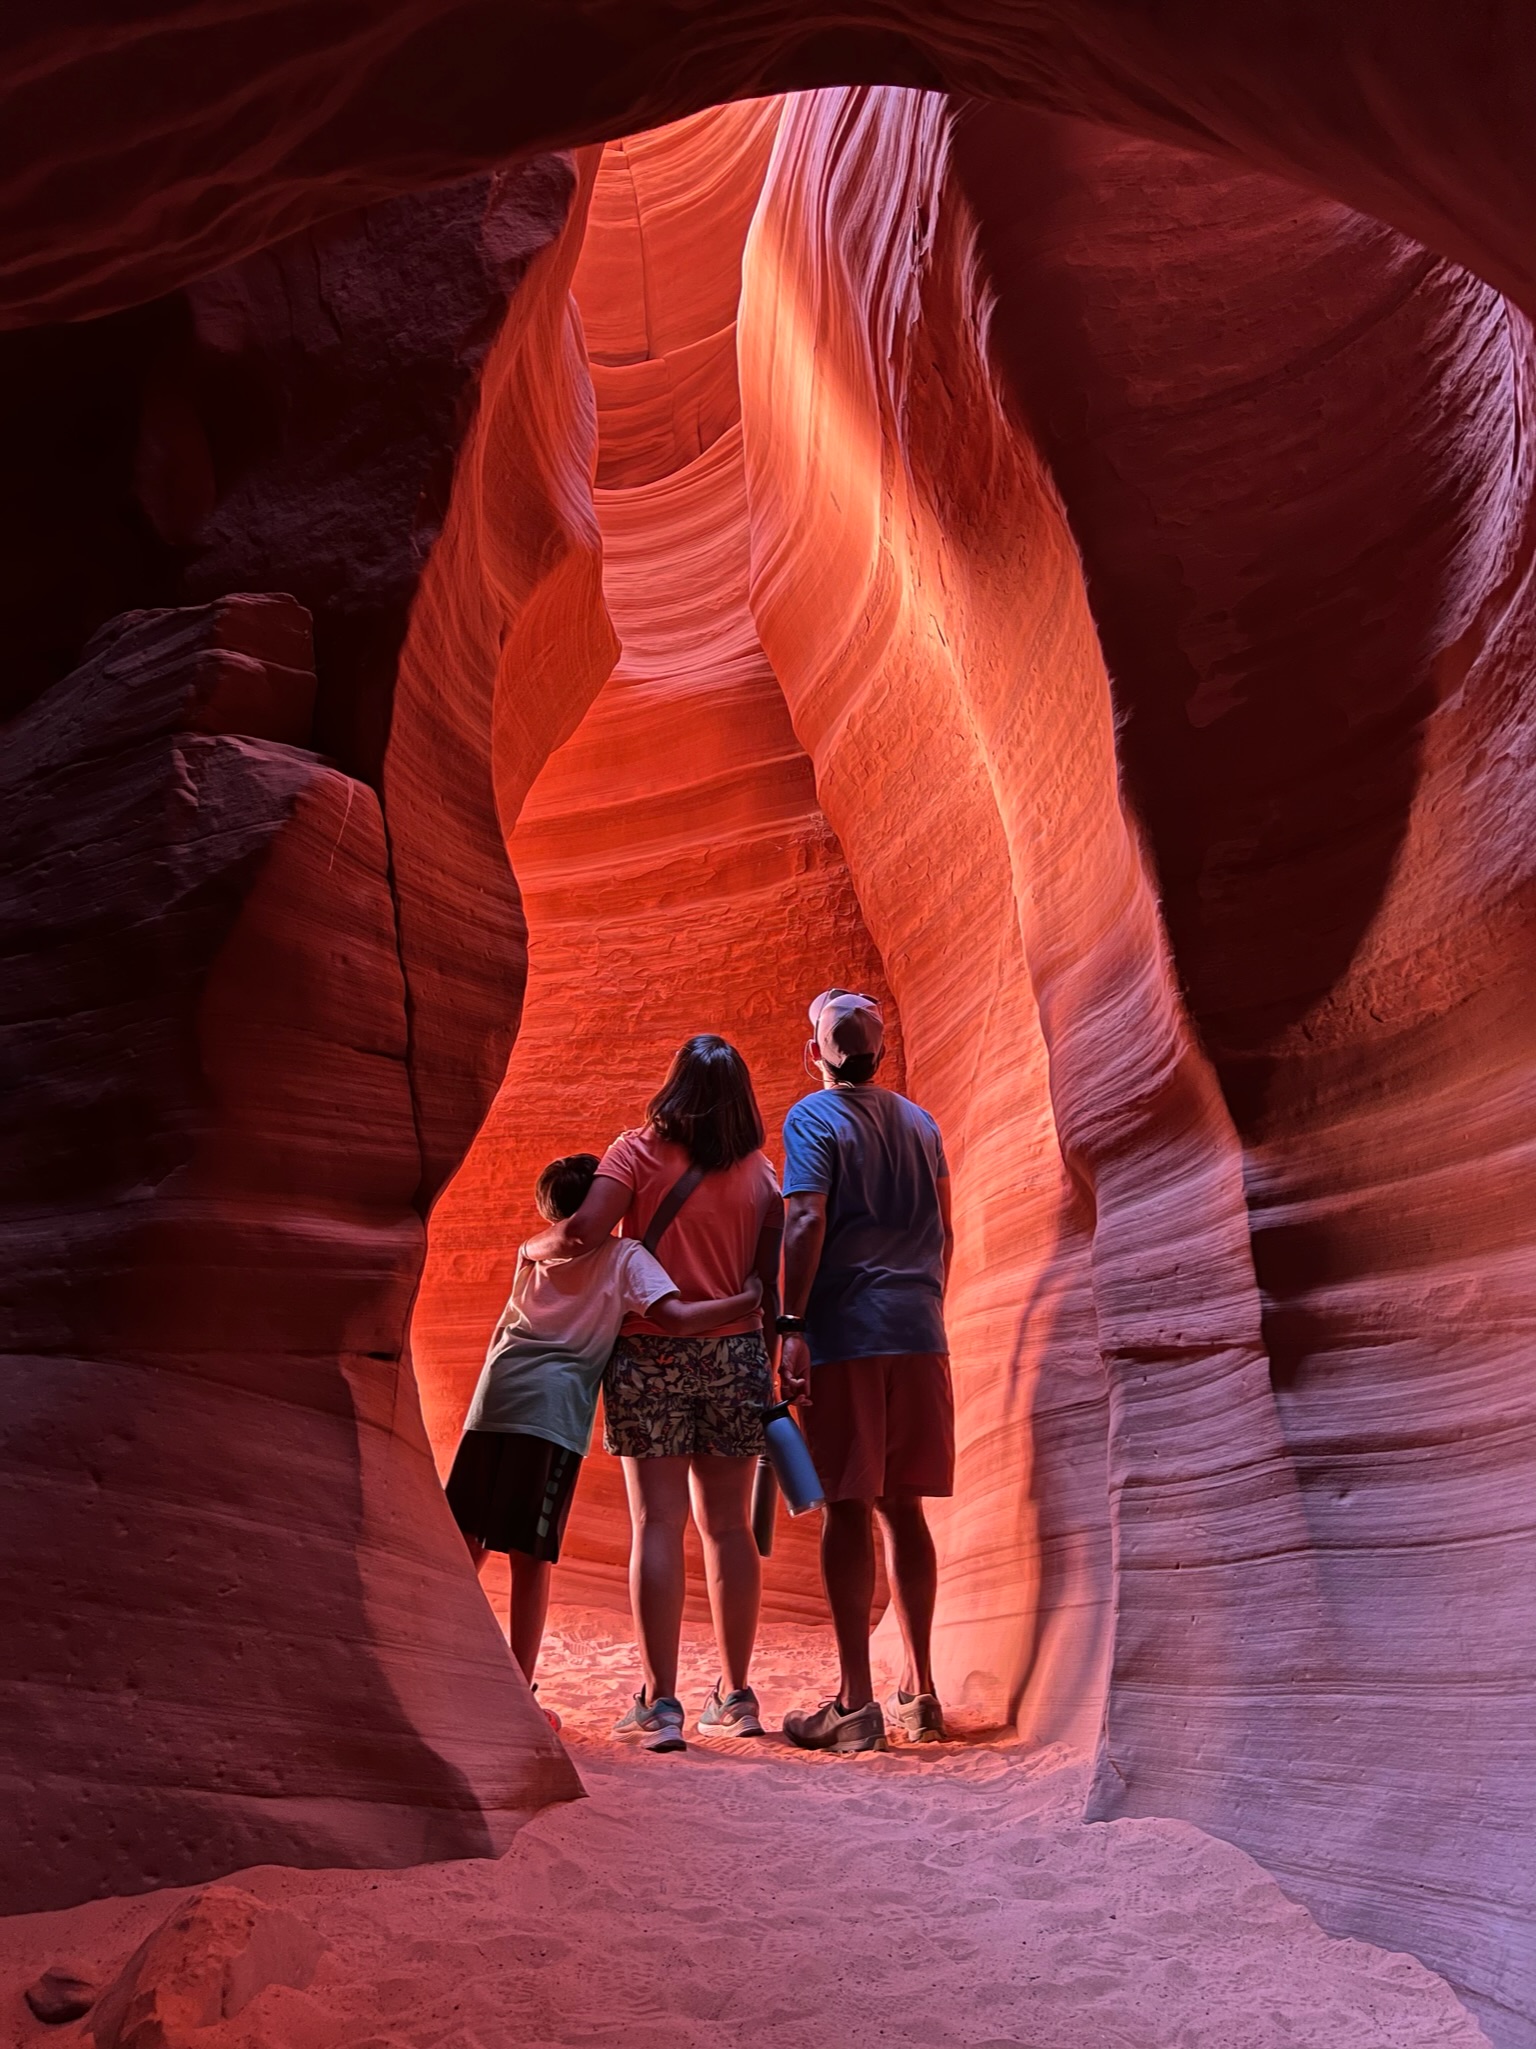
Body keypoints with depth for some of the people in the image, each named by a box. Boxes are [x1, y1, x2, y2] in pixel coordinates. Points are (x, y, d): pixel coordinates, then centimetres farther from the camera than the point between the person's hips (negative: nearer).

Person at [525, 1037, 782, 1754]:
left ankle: (659, 1701, -2)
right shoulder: (760, 1170, 6)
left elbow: (584, 1229, -16)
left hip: (651, 1352, -3)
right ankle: (735, 1695, 16)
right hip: (735, 1353, 3)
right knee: (727, 1525, 9)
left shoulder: (642, 1150, -4)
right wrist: (772, 1348, 15)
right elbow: (770, 1282, 5)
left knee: (656, 1524, -1)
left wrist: (536, 1247, 4)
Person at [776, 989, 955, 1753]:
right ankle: (919, 1693, 17)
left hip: (846, 1330, -5)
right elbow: (944, 1231, 17)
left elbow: (807, 1222, -14)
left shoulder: (813, 1118, -3)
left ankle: (856, 1701, 1)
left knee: (848, 1506, -1)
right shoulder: (919, 1122, 15)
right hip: (919, 1332, 6)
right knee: (902, 1506, 12)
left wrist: (790, 1327, -16)